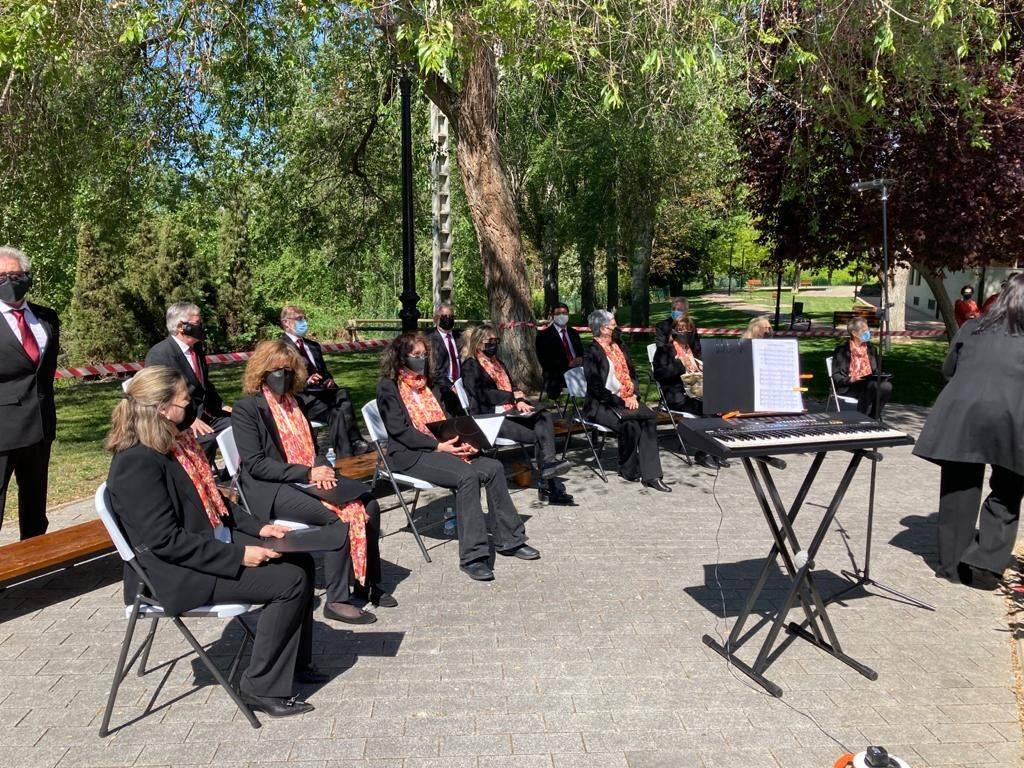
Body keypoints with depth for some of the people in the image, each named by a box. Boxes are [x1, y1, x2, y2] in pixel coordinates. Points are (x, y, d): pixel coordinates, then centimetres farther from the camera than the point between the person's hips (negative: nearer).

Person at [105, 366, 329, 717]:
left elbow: (212, 501, 16)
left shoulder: (178, 442, 7)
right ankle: (262, 688, -3)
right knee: (289, 580, -18)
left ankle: (295, 662, 18)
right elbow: (165, 540, -25)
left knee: (301, 560, 4)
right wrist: (238, 555, -25)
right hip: (176, 573, -10)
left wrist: (258, 527, 4)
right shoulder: (138, 462, -22)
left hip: (212, 541, 10)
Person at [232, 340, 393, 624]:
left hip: (308, 478, 7)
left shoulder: (295, 403, 15)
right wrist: (306, 473, -18)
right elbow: (255, 465, -13)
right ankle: (337, 601, -18)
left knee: (368, 505, -14)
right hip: (271, 488, -7)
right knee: (335, 517, -29)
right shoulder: (246, 408, -6)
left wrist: (321, 467, -2)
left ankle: (368, 583, -1)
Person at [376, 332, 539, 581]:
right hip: (411, 455, -7)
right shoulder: (388, 387, -1)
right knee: (467, 476, -31)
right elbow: (399, 430, -12)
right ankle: (472, 555, -28)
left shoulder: (431, 384, 22)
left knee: (493, 468, -15)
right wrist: (438, 446, -19)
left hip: (445, 446, 7)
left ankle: (508, 539, -6)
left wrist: (465, 440, -3)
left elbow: (453, 416, 18)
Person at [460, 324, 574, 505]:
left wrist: (520, 401, 0)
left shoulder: (497, 362, 27)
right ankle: (548, 486, -30)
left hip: (509, 413, 7)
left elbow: (511, 387, 24)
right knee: (537, 435, -28)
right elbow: (482, 395, -10)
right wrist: (514, 396, -4)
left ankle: (548, 463, -39)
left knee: (544, 416, -25)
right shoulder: (470, 366, 2)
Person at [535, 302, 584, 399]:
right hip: (557, 376, -6)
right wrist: (568, 364, -16)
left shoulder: (574, 333, 22)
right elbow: (545, 360, -7)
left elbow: (581, 352, 24)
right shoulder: (544, 335, 3)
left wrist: (580, 359, -2)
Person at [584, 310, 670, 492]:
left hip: (626, 400, 6)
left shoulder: (619, 348, 16)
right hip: (602, 406, -6)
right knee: (630, 425, -30)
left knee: (649, 420, -21)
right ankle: (628, 470, -8)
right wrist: (621, 402, -15)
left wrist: (633, 395, 2)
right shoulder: (592, 353, -7)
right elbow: (596, 388, -13)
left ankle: (650, 475, -23)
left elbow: (632, 374, 20)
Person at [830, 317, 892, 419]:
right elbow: (835, 375, -3)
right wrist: (849, 380, -22)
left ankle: (872, 417, -17)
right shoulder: (842, 349, 0)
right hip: (848, 387, -5)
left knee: (887, 386, -26)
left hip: (869, 383, 5)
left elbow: (876, 369, 23)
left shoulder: (871, 348, 16)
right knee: (872, 385, -34)